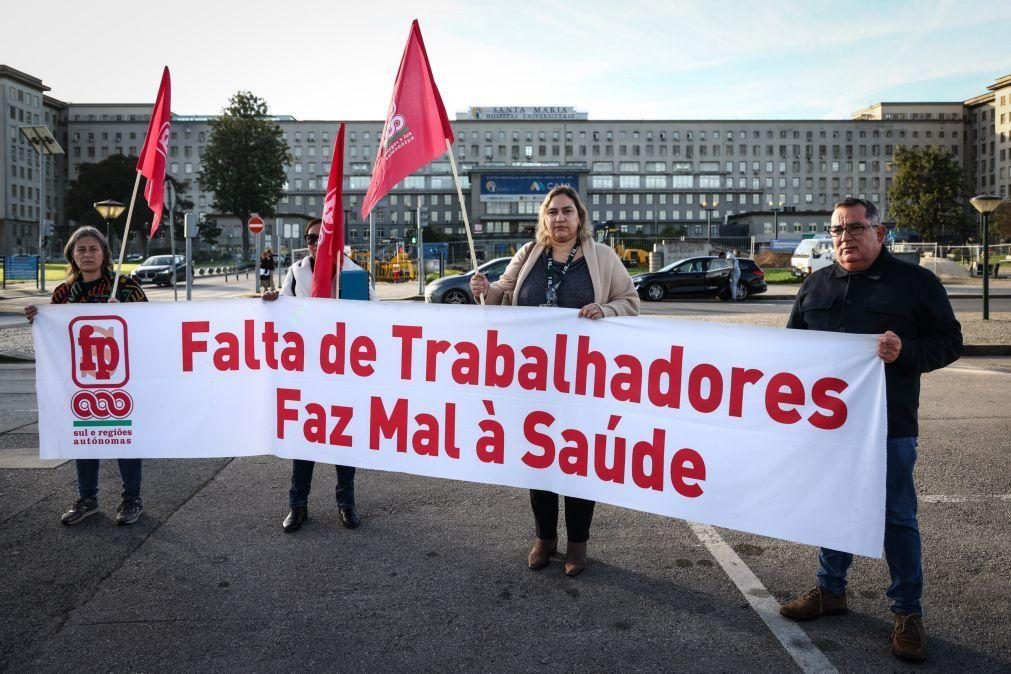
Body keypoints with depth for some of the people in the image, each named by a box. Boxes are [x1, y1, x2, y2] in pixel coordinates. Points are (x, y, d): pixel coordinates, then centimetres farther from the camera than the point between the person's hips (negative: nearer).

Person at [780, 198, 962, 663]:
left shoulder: (915, 282, -2)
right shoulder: (816, 284, 10)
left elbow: (949, 341, -2)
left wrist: (906, 352, -21)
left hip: (887, 425, -4)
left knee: (896, 516, 3)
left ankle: (908, 611, 17)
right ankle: (831, 590, 31)